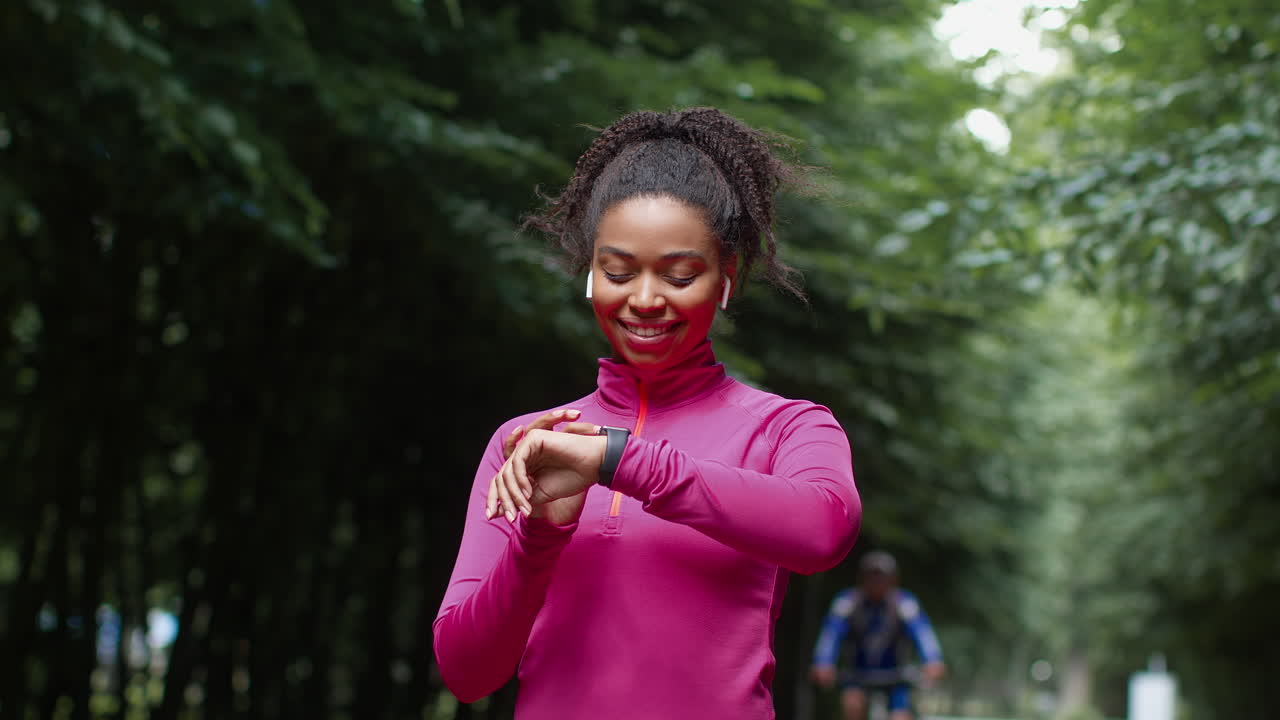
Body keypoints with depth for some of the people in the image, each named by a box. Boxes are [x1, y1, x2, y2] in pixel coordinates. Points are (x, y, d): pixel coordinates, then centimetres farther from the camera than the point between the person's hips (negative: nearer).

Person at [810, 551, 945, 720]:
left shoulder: (904, 602, -18)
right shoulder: (846, 601, -19)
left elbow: (921, 631, -33)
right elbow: (831, 634, -32)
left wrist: (933, 661, -53)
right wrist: (823, 664, -51)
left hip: (893, 677, 0)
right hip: (856, 674, 0)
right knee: (853, 704, -30)